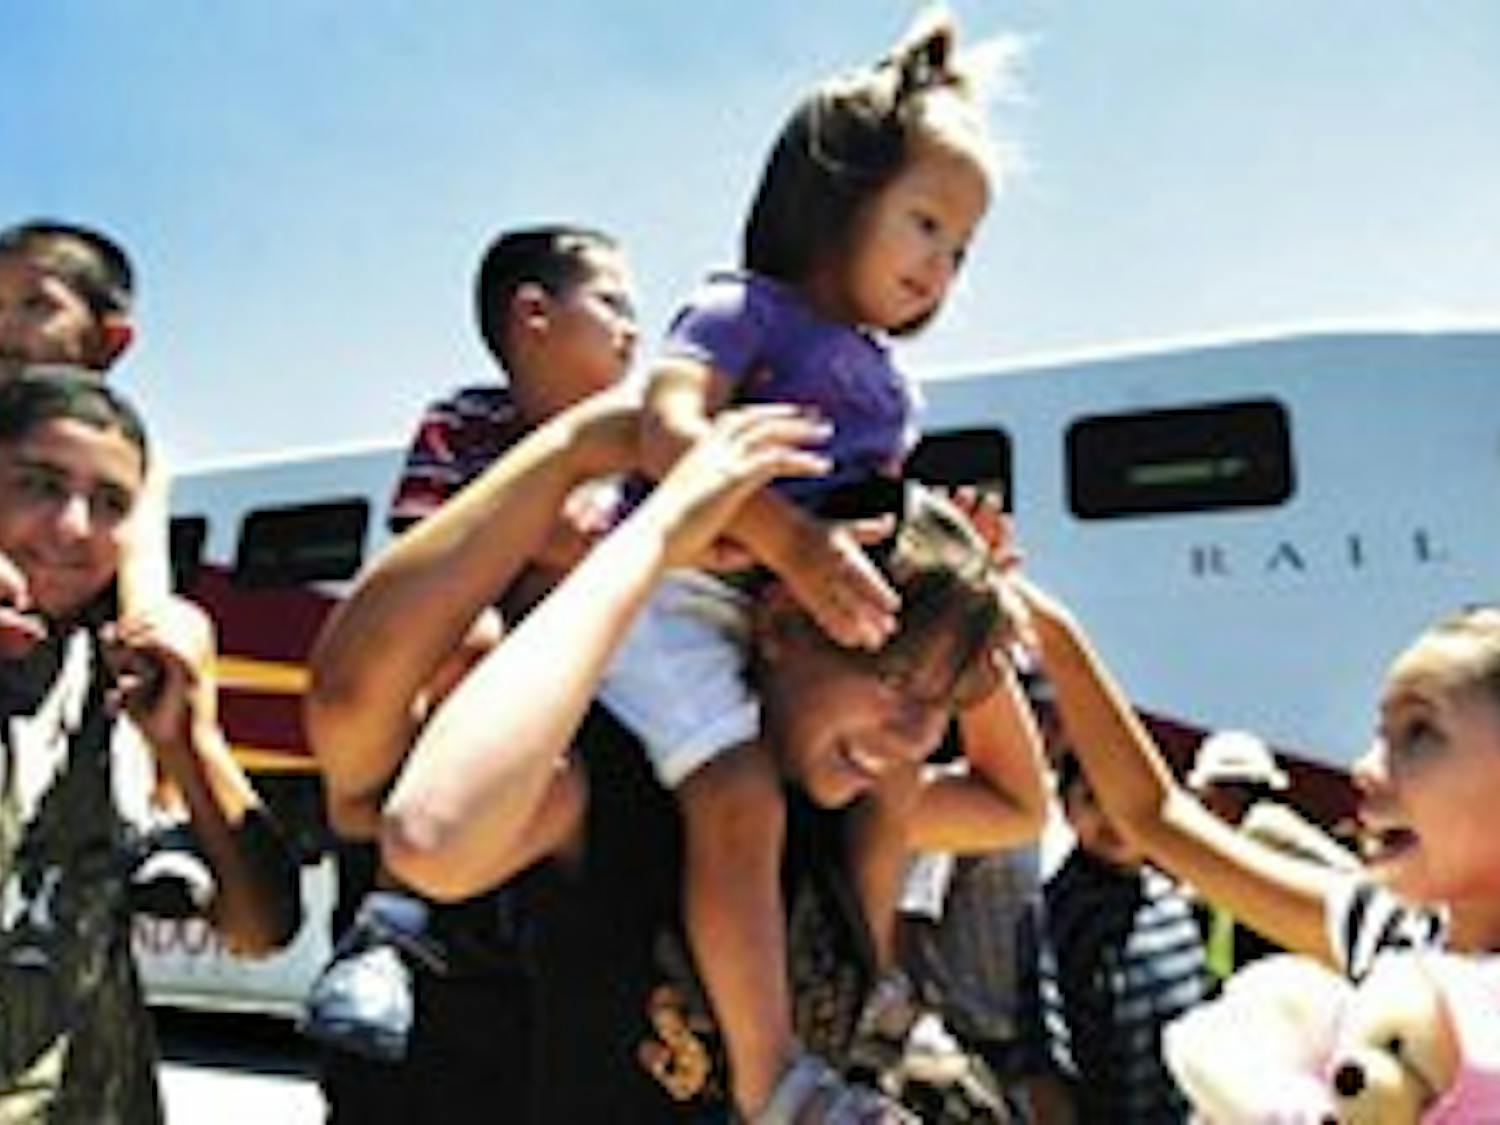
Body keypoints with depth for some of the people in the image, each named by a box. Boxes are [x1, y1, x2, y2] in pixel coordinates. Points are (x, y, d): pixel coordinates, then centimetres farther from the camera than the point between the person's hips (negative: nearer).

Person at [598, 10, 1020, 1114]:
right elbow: (668, 426, -22)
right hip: (681, 593, -9)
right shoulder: (744, 309, -5)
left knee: (888, 778, 15)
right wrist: (792, 541, -33)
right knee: (742, 798, -26)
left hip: (795, 628, 9)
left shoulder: (888, 380, 21)